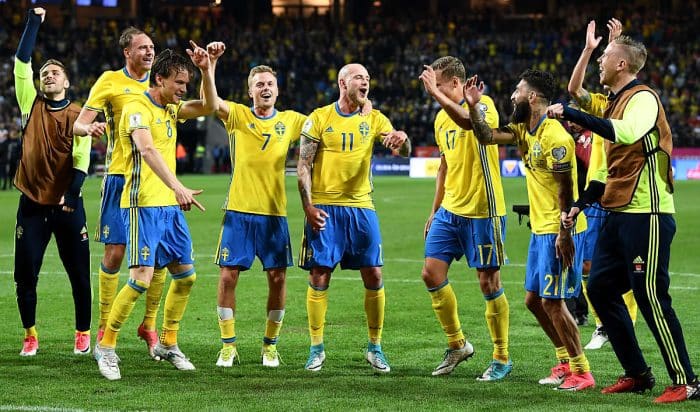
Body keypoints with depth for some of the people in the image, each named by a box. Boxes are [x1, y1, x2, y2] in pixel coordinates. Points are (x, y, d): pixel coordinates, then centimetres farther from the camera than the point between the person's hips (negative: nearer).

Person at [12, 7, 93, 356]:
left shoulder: (77, 115, 1)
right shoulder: (31, 105, 6)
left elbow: (82, 157, -5)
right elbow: (22, 63, 0)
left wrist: (71, 193, -17)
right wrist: (34, 21, -2)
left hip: (67, 205, -2)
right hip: (32, 203, 2)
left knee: (79, 274, 2)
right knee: (25, 275, 1)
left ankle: (83, 333, 17)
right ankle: (30, 335, 15)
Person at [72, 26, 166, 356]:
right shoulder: (110, 81, 0)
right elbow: (78, 125, -3)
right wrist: (89, 128, -28)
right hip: (120, 177, -4)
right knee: (114, 252, -5)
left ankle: (149, 325, 15)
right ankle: (105, 328, 6)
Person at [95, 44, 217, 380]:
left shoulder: (170, 109, 14)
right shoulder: (137, 109, -13)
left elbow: (209, 106, 16)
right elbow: (147, 150, -28)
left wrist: (206, 70, 0)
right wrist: (177, 186, -40)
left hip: (170, 206, 9)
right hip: (143, 204, -9)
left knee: (185, 275, 10)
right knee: (142, 278, -15)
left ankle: (167, 344, 24)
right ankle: (106, 346, -3)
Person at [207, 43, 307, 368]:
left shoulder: (290, 120, 8)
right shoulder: (237, 115, 2)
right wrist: (210, 64, -30)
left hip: (275, 213, 2)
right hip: (239, 211, -2)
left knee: (278, 277, 0)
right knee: (228, 276, -4)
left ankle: (270, 344, 15)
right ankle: (228, 346, 6)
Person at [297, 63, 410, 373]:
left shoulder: (374, 119, 7)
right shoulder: (319, 118, 0)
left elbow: (403, 152, -3)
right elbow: (303, 165, -2)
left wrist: (402, 139, -27)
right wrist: (308, 206, -11)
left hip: (361, 208, 2)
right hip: (324, 209, -2)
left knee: (374, 276, 0)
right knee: (319, 277, -3)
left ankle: (375, 347, 13)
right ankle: (316, 348, 7)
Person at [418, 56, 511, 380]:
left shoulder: (482, 104, -12)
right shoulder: (441, 118, 12)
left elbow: (468, 121, -38)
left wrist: (435, 93, -37)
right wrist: (435, 209, 20)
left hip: (483, 211, -8)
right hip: (450, 210, 8)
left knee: (489, 282, -2)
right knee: (431, 273, 3)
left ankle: (502, 358, 10)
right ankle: (457, 344, 18)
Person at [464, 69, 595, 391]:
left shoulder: (554, 136, -19)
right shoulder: (524, 130, 9)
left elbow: (565, 188, -20)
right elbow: (486, 137, 8)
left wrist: (564, 234, -22)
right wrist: (473, 107, -5)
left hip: (559, 231, -10)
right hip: (540, 230, 10)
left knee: (552, 301, -8)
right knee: (533, 300, 13)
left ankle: (581, 372, 0)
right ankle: (566, 362, 24)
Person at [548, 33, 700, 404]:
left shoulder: (643, 98, -12)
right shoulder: (615, 102, 17)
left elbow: (625, 133, -34)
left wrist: (569, 114, -31)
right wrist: (581, 204, 20)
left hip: (646, 214, -10)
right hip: (618, 214, 10)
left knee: (650, 296, -10)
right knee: (600, 289, 10)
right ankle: (637, 374, 17)